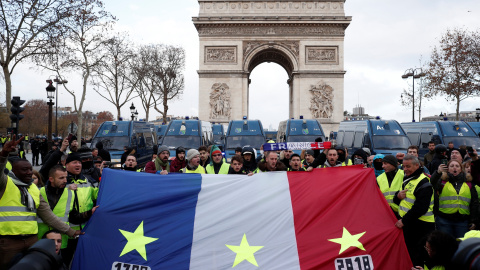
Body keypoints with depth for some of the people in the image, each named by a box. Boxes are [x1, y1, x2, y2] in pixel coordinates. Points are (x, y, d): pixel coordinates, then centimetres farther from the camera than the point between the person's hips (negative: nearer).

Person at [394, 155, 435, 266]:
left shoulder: (423, 183, -15)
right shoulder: (406, 179, 14)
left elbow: (420, 208, -23)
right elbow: (396, 200, 20)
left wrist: (404, 220, -21)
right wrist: (398, 196, -4)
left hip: (420, 226, -9)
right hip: (407, 224, 9)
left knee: (416, 258, -2)